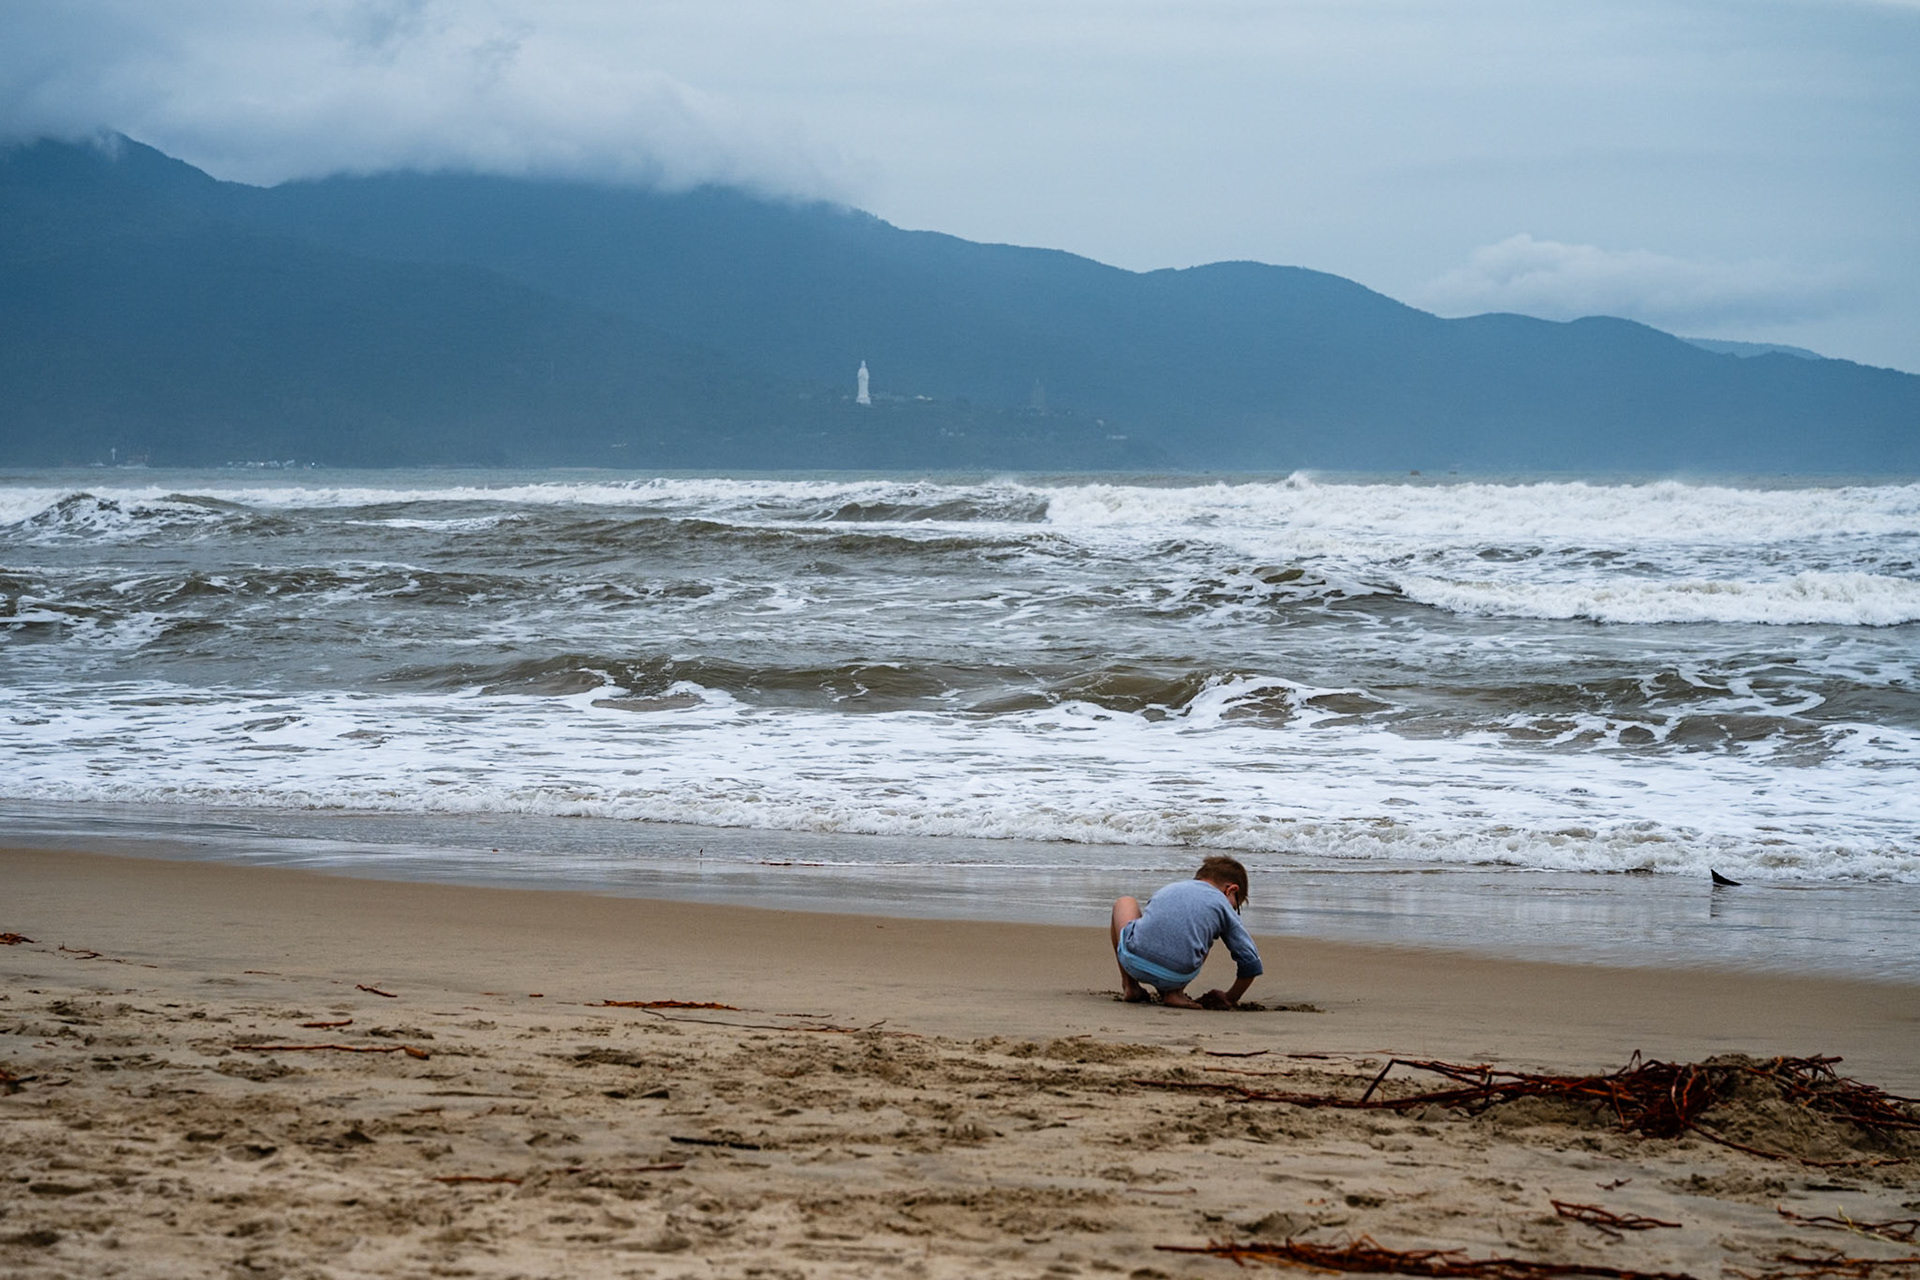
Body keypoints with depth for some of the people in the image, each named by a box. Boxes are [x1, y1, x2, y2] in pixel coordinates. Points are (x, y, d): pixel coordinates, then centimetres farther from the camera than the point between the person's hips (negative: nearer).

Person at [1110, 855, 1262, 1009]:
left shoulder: (1172, 887, 29)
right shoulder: (1223, 906, 18)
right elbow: (1251, 963, 16)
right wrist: (1230, 999, 32)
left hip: (1133, 962, 2)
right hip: (1177, 977, -2)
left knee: (1126, 903, 34)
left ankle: (1130, 986, 27)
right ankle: (1174, 993, 15)